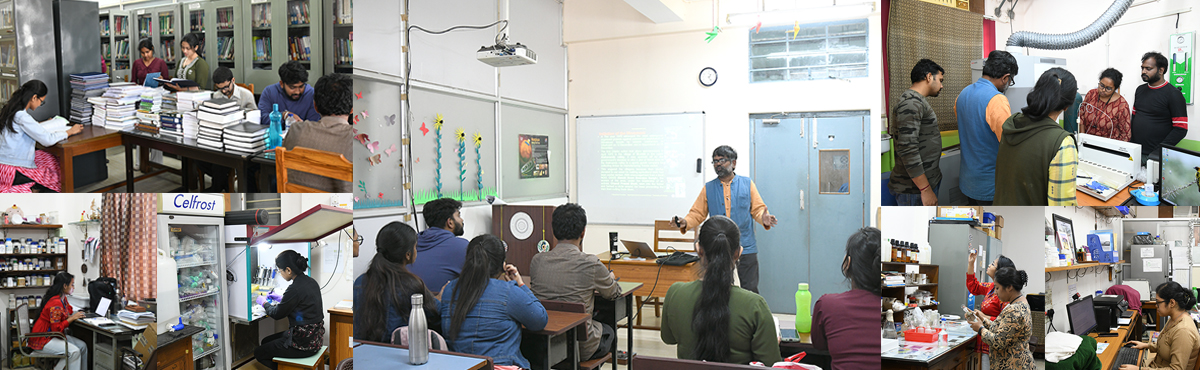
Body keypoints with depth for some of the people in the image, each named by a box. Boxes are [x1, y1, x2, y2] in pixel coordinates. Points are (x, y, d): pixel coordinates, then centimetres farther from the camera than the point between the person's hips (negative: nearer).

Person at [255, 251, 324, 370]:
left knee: (258, 353, 7)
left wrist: (265, 304, 10)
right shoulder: (310, 281, 3)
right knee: (266, 341, 23)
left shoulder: (296, 289, -24)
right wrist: (280, 299, 26)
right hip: (314, 336, 9)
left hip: (304, 343, -9)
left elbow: (277, 314, -9)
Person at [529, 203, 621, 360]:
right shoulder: (590, 264, -16)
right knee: (609, 329, 30)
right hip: (580, 347, -4)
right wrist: (610, 279, 28)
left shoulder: (537, 261, -6)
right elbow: (613, 293, 4)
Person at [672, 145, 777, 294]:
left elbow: (758, 209, 6)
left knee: (750, 292, -1)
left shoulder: (747, 184, 8)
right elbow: (697, 213, 9)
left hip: (746, 249, -1)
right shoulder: (708, 188, 11)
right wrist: (685, 222, -10)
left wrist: (764, 218, -16)